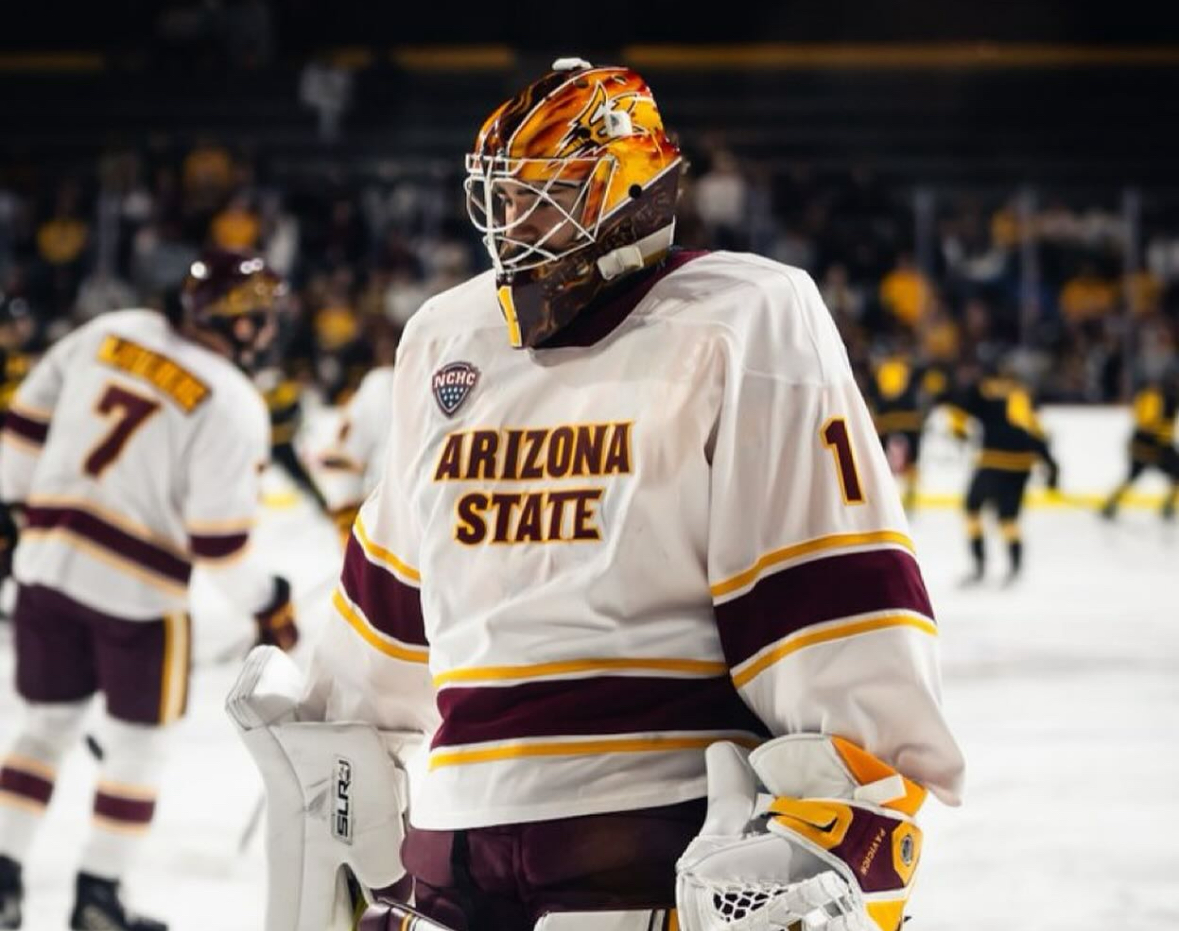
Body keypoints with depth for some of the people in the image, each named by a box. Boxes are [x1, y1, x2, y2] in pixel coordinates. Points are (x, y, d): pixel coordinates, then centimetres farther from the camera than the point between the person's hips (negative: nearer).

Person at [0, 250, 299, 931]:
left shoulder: (107, 334, 0)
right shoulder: (232, 407, -15)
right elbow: (217, 535, -15)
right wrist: (269, 604, -1)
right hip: (138, 587, -5)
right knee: (139, 739, 12)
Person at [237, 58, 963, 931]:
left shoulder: (742, 333, -8)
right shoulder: (444, 342, 13)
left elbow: (840, 602, -14)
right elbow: (393, 591, 26)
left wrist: (842, 835, -19)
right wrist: (338, 757, 31)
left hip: (671, 850, -7)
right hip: (461, 850, 7)